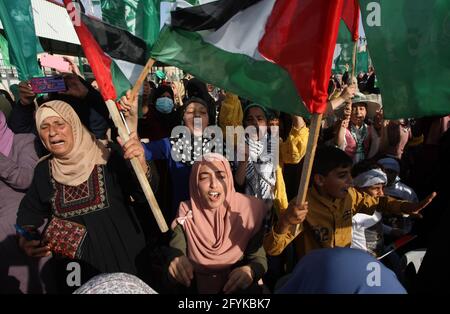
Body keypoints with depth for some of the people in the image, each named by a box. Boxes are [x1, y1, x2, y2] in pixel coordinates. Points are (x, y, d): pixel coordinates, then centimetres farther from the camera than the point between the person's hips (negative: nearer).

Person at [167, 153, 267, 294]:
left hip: (236, 285, -1)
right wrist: (176, 258, -36)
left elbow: (259, 258, -11)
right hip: (195, 286, 2)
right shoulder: (186, 213, -5)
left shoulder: (248, 209, -11)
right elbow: (175, 250, -13)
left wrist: (251, 271, -33)